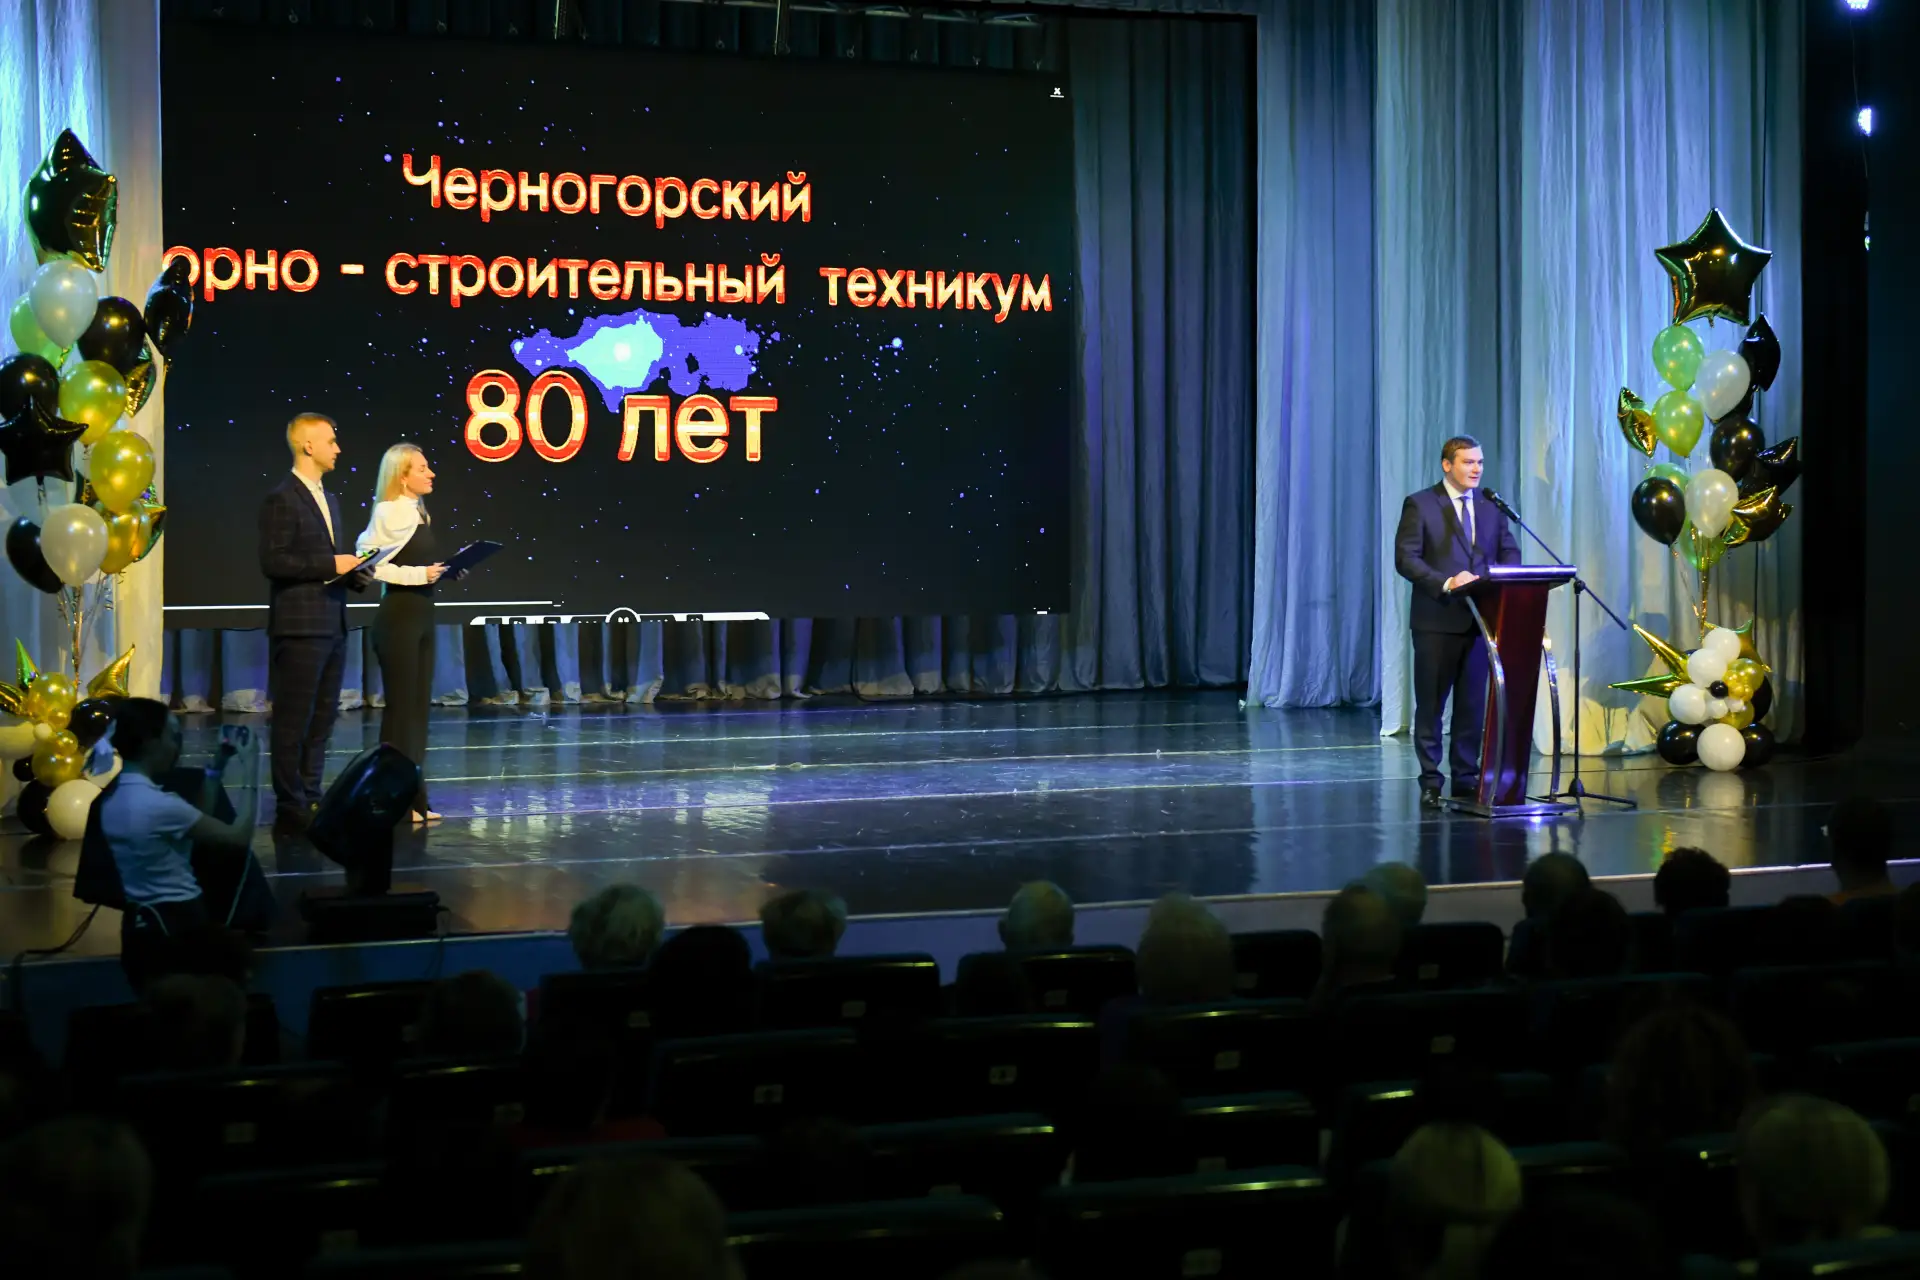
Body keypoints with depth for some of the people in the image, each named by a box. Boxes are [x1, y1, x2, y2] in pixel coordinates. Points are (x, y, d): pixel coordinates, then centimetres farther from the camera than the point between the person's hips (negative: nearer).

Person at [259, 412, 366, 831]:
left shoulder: (329, 500, 18)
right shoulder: (281, 499, -9)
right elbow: (272, 561, -18)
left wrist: (354, 573, 6)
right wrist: (331, 565, -18)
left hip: (332, 626, 9)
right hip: (299, 627, -9)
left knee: (322, 719, 12)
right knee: (294, 722, -3)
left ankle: (311, 798, 19)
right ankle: (291, 807, 2)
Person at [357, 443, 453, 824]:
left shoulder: (418, 513, 13)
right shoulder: (392, 513, -12)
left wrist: (442, 572, 5)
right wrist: (419, 575, -19)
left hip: (421, 615, 9)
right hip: (398, 616, -9)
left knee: (418, 707, 10)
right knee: (401, 707, -4)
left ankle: (414, 798, 15)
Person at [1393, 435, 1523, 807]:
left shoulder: (1492, 506, 12)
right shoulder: (1419, 505, -2)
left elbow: (1509, 552, 12)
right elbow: (1405, 558, -10)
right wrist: (1446, 583, -23)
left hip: (1481, 619, 4)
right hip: (1436, 620, -4)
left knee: (1473, 703, 7)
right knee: (1430, 704, 2)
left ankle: (1467, 779, 15)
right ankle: (1430, 783, 9)